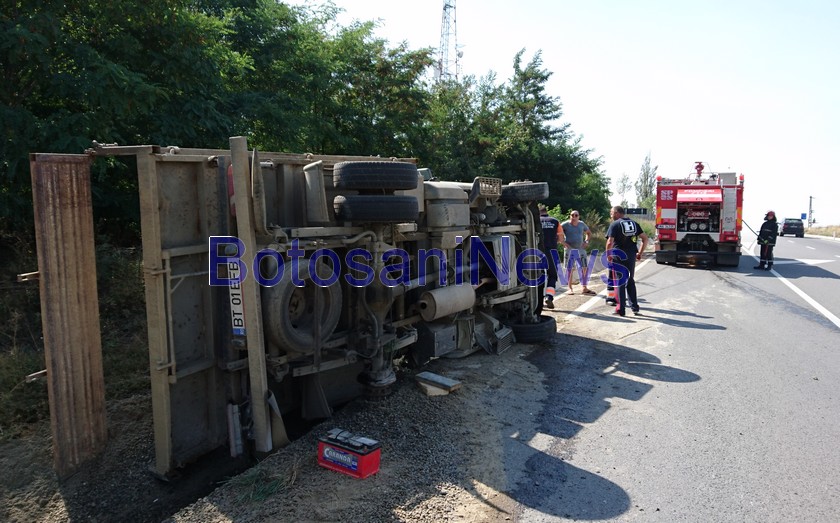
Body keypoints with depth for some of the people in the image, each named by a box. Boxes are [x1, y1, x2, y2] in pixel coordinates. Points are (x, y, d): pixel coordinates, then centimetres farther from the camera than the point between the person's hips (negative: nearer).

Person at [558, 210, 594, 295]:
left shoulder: (582, 224, 7)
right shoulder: (565, 225, -8)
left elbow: (588, 232, 23)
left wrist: (586, 241, 8)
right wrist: (563, 242, -14)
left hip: (580, 249, 4)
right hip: (569, 249, -4)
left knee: (584, 268, 1)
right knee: (570, 269, 1)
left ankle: (585, 288, 9)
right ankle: (570, 288, 11)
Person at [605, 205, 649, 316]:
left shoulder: (614, 224, -6)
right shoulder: (634, 223, 11)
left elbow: (610, 242, -16)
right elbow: (645, 238, 7)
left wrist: (608, 255, -3)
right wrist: (640, 253, 12)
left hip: (619, 256, -5)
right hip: (632, 256, 5)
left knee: (620, 282, 3)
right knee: (630, 281, 18)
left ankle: (620, 309, 6)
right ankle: (634, 307, 19)